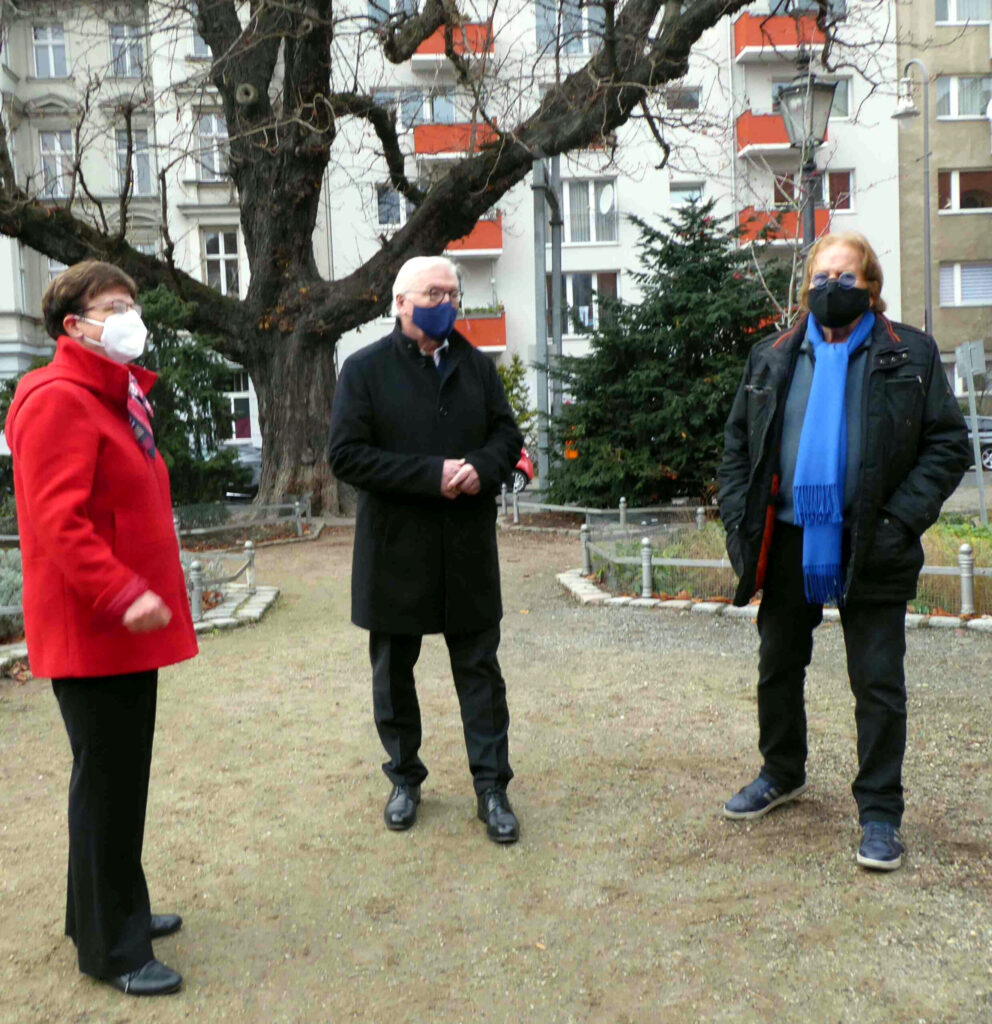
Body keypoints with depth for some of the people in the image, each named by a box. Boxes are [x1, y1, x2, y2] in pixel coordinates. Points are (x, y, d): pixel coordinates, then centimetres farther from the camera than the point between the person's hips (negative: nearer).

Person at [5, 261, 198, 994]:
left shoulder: (117, 398, 17)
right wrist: (121, 594, -30)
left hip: (127, 627, 10)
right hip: (91, 631, -10)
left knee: (123, 776, 18)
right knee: (107, 782, 1)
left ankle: (113, 910, 34)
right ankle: (111, 947, 15)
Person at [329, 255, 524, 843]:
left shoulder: (478, 367, 9)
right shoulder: (366, 370, -4)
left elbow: (508, 437, 10)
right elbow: (346, 454, -12)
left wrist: (482, 468, -14)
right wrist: (432, 474, -20)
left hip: (469, 551, 3)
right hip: (395, 551, -2)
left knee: (480, 671, 7)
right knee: (394, 672, 12)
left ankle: (493, 788, 18)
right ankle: (405, 778, 31)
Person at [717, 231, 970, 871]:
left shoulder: (911, 356, -2)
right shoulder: (773, 359, 7)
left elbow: (948, 445, -4)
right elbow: (739, 445, 9)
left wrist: (901, 520, -14)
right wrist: (740, 520, -2)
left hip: (869, 548, -3)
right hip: (788, 541, 4)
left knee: (878, 684, 4)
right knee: (779, 667, 17)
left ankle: (880, 812, 19)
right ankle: (782, 774, 39)